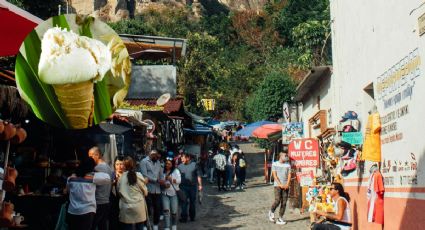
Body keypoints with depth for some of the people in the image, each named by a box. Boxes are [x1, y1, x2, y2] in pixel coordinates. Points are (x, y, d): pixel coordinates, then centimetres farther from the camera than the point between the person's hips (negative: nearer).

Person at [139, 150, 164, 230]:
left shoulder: (158, 162, 16)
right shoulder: (144, 161, -5)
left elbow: (161, 173, 13)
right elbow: (145, 176, -15)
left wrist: (162, 181, -8)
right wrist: (157, 180, -16)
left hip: (157, 190, 6)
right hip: (148, 190, -6)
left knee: (157, 208, 8)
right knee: (147, 208, 1)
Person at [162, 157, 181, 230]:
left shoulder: (176, 171, 0)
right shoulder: (163, 171, 5)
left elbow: (179, 180, -12)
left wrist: (171, 179, -27)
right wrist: (164, 185, -12)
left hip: (174, 194, -1)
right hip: (165, 194, 1)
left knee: (174, 212, 6)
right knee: (166, 211, -10)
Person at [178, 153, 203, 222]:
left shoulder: (194, 164, 0)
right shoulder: (180, 166, 3)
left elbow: (198, 175, 2)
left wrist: (200, 185, 0)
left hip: (193, 186, 0)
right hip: (183, 186, 0)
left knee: (193, 202, 11)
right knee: (184, 202, -4)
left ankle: (192, 216, 25)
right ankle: (184, 217, 1)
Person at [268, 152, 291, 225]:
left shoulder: (288, 165, 10)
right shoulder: (275, 164, 1)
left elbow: (289, 175, 7)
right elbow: (274, 175, -4)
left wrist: (287, 184, -8)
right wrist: (280, 184, -12)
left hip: (286, 186, 3)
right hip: (277, 185, -3)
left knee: (284, 203, -1)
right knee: (277, 200, -15)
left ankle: (280, 218, 6)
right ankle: (271, 212, 12)